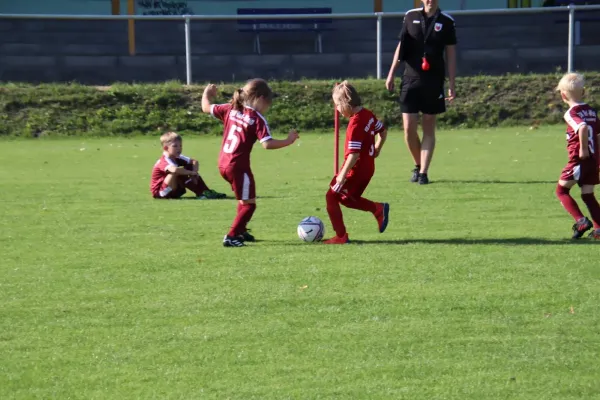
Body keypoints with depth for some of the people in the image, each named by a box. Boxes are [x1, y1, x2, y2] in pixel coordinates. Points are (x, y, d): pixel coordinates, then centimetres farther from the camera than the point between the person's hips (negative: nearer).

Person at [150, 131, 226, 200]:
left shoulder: (178, 158, 3)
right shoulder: (163, 161, -25)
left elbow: (194, 161, 7)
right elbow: (175, 170, -46)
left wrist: (194, 172, -14)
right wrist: (191, 173, -35)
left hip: (173, 191, 8)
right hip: (159, 192, -8)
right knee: (176, 173, -31)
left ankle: (206, 192, -5)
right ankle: (200, 194, -29)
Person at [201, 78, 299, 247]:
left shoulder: (231, 109, 6)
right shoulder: (258, 119, -12)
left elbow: (207, 108, 17)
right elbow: (267, 144, -20)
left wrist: (207, 94, 35)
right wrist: (288, 141, -11)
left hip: (223, 164, 8)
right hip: (238, 166, -8)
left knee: (244, 199, 28)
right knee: (249, 204, 2)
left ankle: (241, 231, 38)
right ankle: (231, 237, -5)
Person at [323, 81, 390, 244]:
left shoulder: (355, 124, -24)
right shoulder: (368, 114, 4)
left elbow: (354, 154, -27)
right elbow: (383, 131, 19)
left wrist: (343, 175, -23)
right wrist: (376, 149, 28)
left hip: (356, 168, -9)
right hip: (368, 167, 9)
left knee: (331, 196, 0)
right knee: (346, 198, 22)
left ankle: (341, 236, 2)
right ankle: (379, 209, 14)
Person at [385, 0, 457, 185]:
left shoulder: (446, 22, 0)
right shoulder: (411, 17, 4)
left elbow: (451, 54, 2)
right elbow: (401, 46, 10)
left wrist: (451, 85, -2)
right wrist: (391, 73, 5)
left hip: (434, 81, -1)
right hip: (411, 79, 1)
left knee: (429, 129, 1)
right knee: (409, 128, -3)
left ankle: (423, 172, 4)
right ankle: (418, 165, 19)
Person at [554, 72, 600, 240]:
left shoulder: (571, 114, -11)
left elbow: (583, 127, -29)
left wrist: (583, 148, -22)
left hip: (579, 158, -7)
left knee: (562, 190, 5)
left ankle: (581, 220, -9)